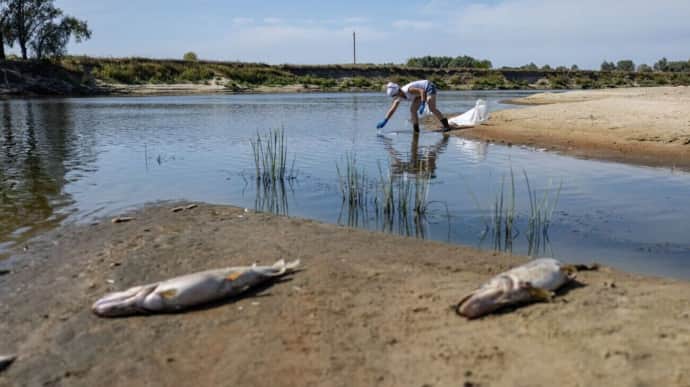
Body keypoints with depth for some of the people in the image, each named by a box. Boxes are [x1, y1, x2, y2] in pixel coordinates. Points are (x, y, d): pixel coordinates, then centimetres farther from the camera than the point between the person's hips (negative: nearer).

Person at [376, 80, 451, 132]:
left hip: (429, 87, -8)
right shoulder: (398, 97, -10)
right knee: (412, 110, -1)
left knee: (432, 108, -22)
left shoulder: (408, 90, -36)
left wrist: (423, 105, -48)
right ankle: (416, 130, 5)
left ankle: (446, 126, -19)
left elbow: (422, 91, -40)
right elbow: (392, 110, -9)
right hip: (422, 91, 9)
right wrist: (384, 121, -16)